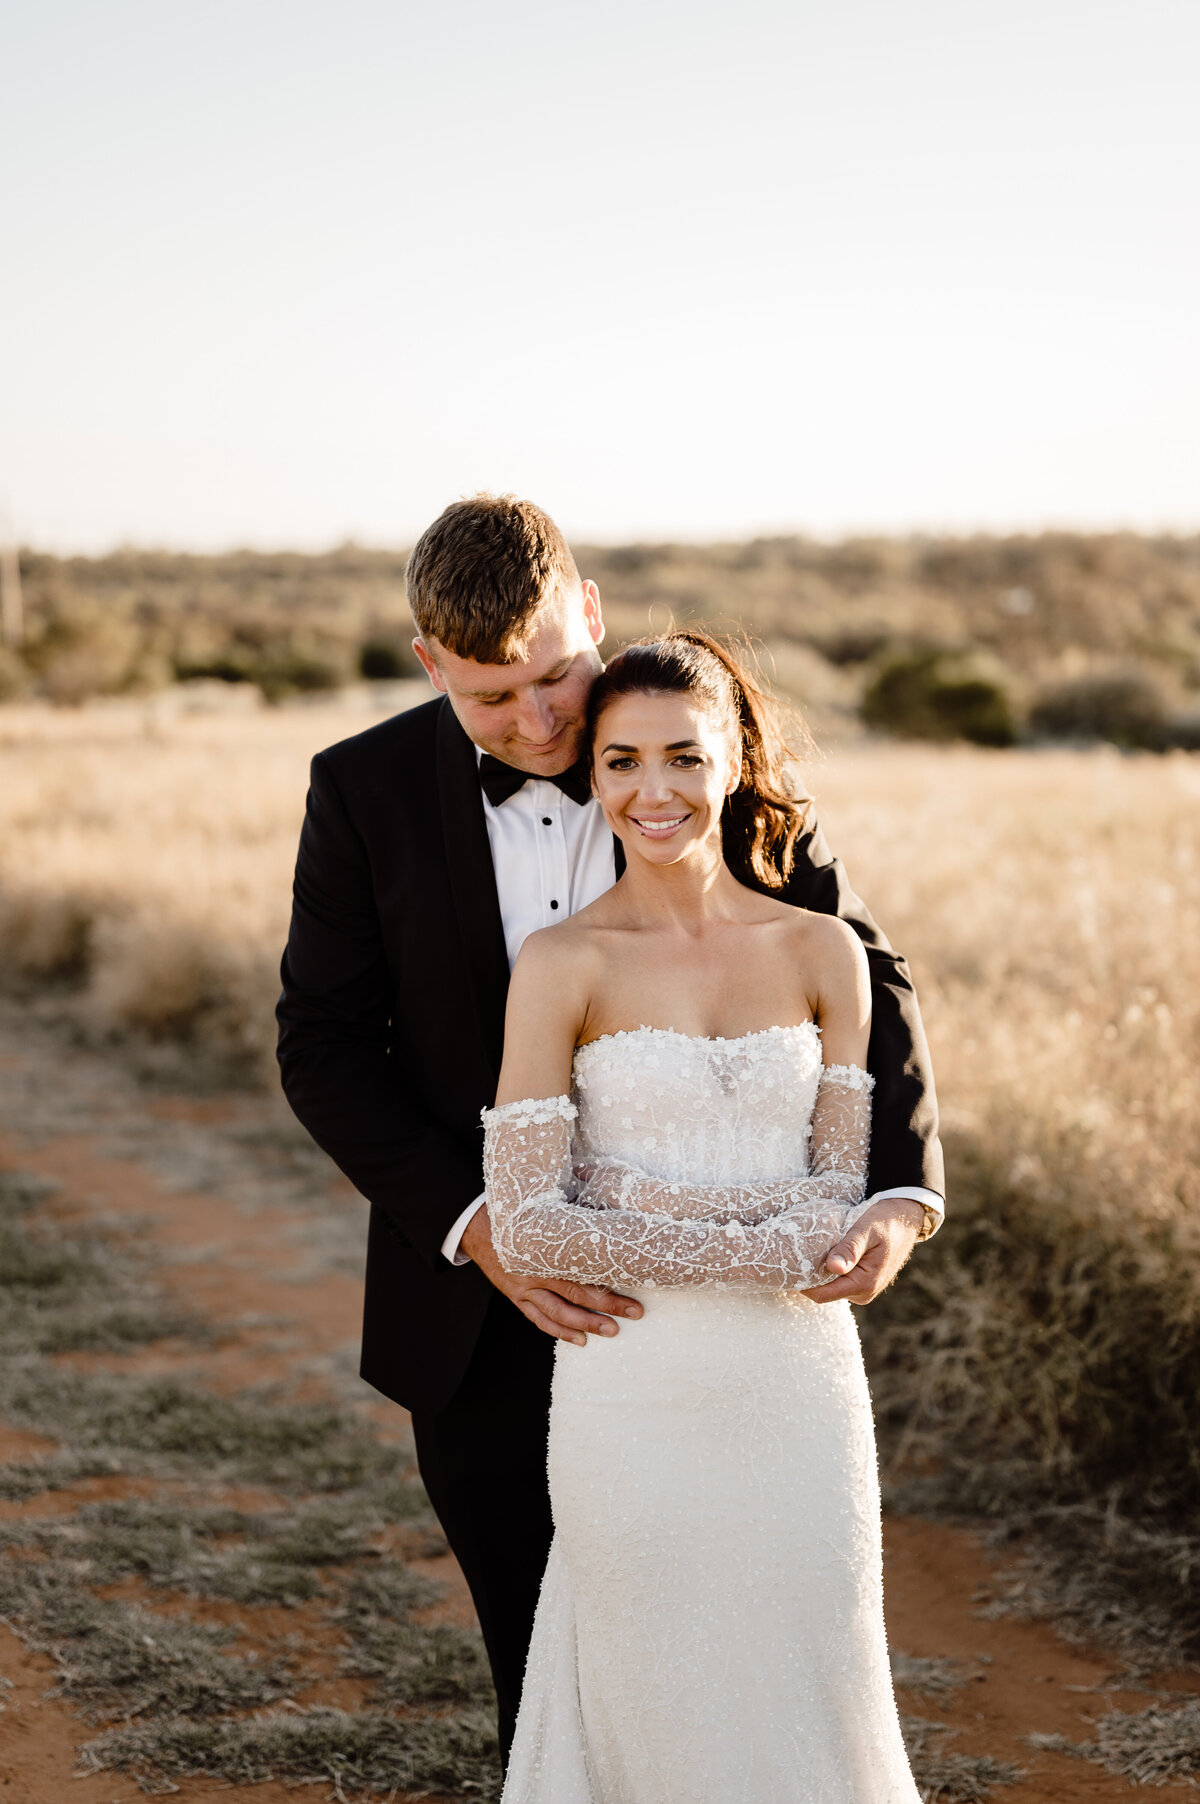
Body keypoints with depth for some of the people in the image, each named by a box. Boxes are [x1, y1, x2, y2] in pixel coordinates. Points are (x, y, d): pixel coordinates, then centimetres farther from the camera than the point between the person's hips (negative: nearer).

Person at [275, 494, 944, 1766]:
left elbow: (863, 979, -2)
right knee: (541, 1663, 12)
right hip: (480, 1303, 1)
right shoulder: (367, 790, -6)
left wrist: (900, 1187, -18)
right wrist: (477, 1228, -19)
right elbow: (324, 1045, -5)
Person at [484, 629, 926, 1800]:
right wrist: (765, 1247, -14)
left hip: (801, 1392, 2)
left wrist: (652, 1223, -14)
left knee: (814, 1704, 9)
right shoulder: (562, 965, -6)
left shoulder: (823, 952, 2)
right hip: (635, 1389, -2)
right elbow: (526, 1229, -11)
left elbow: (839, 1204, 2)